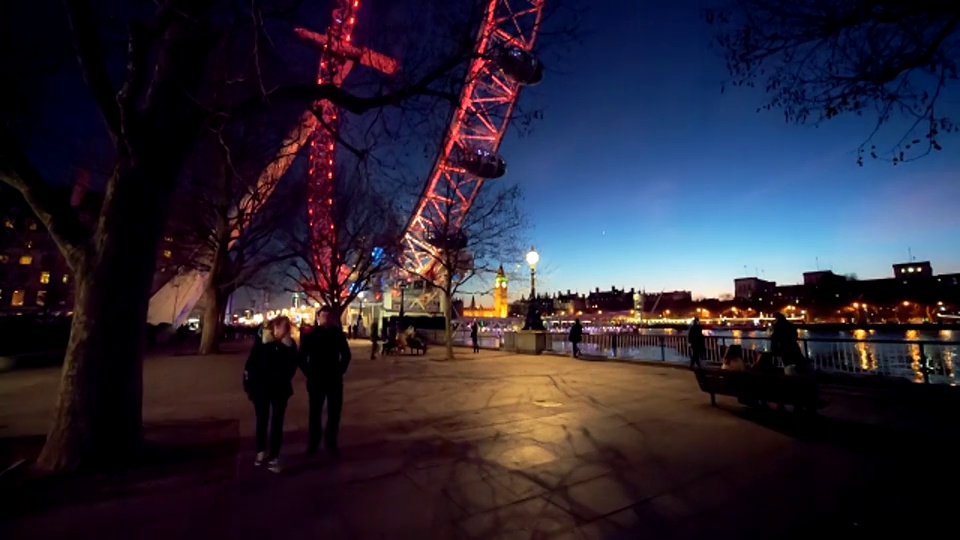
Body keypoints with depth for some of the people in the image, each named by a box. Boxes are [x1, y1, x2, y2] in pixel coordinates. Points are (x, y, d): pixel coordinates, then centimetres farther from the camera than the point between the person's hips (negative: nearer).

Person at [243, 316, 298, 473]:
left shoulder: (290, 344, -5)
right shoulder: (262, 342, -8)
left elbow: (292, 366, 0)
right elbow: (250, 364, -6)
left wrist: (284, 379, -16)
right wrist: (249, 385, -7)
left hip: (280, 389, 0)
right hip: (261, 388, 0)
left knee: (277, 423, 6)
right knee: (262, 421, 16)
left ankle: (274, 457, 16)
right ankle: (261, 451, 36)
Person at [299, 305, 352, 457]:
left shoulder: (338, 334, 0)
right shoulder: (310, 335, -3)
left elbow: (346, 355, 10)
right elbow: (301, 357, 1)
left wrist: (340, 371, 3)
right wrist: (309, 374, -4)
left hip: (334, 379, 1)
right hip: (316, 380, -1)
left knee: (334, 411, 6)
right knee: (315, 411, 9)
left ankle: (331, 442, 20)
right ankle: (313, 441, 25)